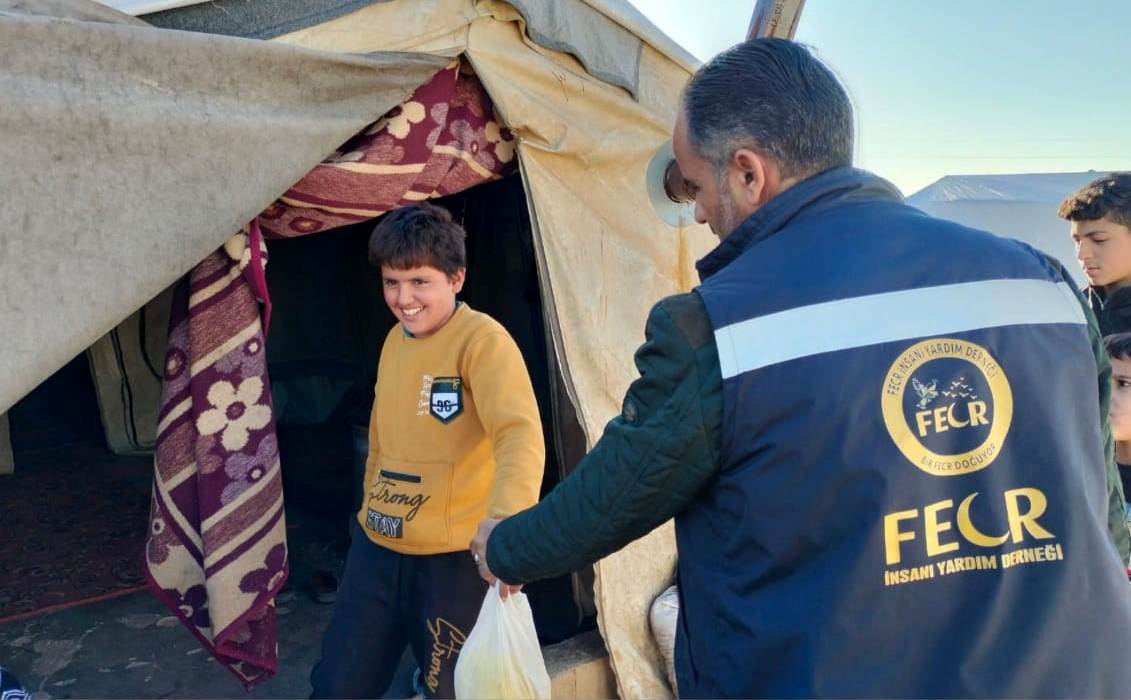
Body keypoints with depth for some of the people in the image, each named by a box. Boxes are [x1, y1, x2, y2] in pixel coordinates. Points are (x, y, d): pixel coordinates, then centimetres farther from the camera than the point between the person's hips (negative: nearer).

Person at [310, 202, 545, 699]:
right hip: (376, 550, 7)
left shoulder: (481, 340, -16)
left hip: (452, 558, -7)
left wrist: (506, 519, -47)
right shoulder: (394, 340, 9)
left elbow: (520, 433, -31)